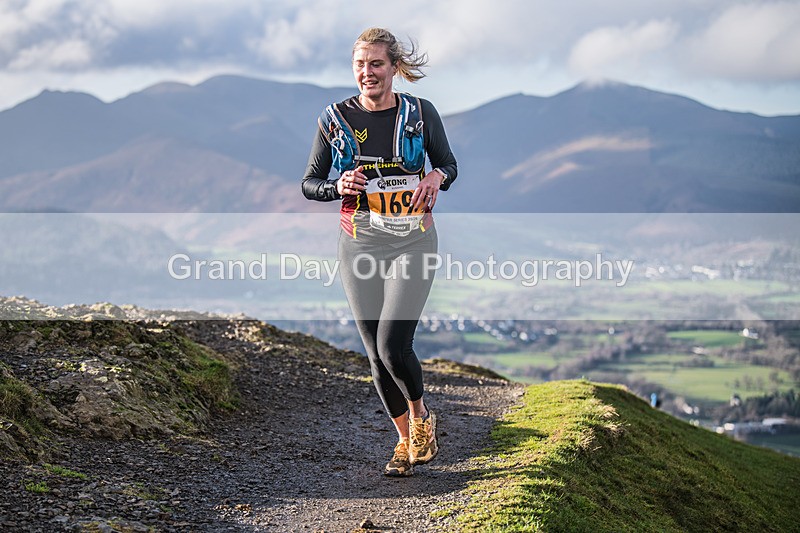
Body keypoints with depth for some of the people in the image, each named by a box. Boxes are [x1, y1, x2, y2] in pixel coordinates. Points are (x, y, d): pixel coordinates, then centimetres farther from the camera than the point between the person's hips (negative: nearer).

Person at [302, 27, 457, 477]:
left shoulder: (420, 113, 1)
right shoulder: (337, 118, 3)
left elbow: (449, 164, 14)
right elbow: (310, 183, 10)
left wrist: (437, 177, -9)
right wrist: (338, 188, -12)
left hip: (412, 242, -2)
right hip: (360, 244, 2)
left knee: (393, 344, -15)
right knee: (377, 354, 5)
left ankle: (421, 416, 14)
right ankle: (407, 440, 23)